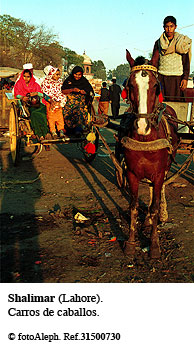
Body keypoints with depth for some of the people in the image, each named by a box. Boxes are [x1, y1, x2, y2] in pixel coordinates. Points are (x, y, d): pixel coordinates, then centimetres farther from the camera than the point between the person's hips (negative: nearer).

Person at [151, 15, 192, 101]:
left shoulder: (182, 42, 6)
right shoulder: (158, 43, 10)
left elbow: (186, 62, 4)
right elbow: (154, 61, 8)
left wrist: (185, 78, -6)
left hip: (177, 78, -1)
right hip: (161, 77, 1)